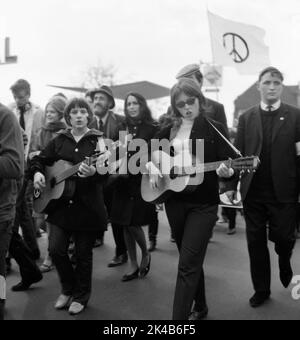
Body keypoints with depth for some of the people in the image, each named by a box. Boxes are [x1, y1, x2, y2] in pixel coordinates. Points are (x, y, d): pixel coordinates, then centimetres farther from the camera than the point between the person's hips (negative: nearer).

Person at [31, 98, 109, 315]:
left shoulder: (97, 140, -2)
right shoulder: (60, 140, 8)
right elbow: (39, 159, 17)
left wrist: (93, 172, -33)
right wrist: (37, 173, -4)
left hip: (88, 205, -3)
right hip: (60, 204, 3)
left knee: (83, 253, 6)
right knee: (56, 249, 0)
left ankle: (81, 296, 28)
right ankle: (68, 289, 28)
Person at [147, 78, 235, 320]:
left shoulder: (215, 129, -2)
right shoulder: (169, 131, 8)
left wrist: (226, 172, -28)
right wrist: (151, 166, -7)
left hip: (203, 204, -4)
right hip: (174, 201, 5)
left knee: (188, 264, -6)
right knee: (191, 260, 18)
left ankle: (180, 316, 1)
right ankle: (200, 306, 37)